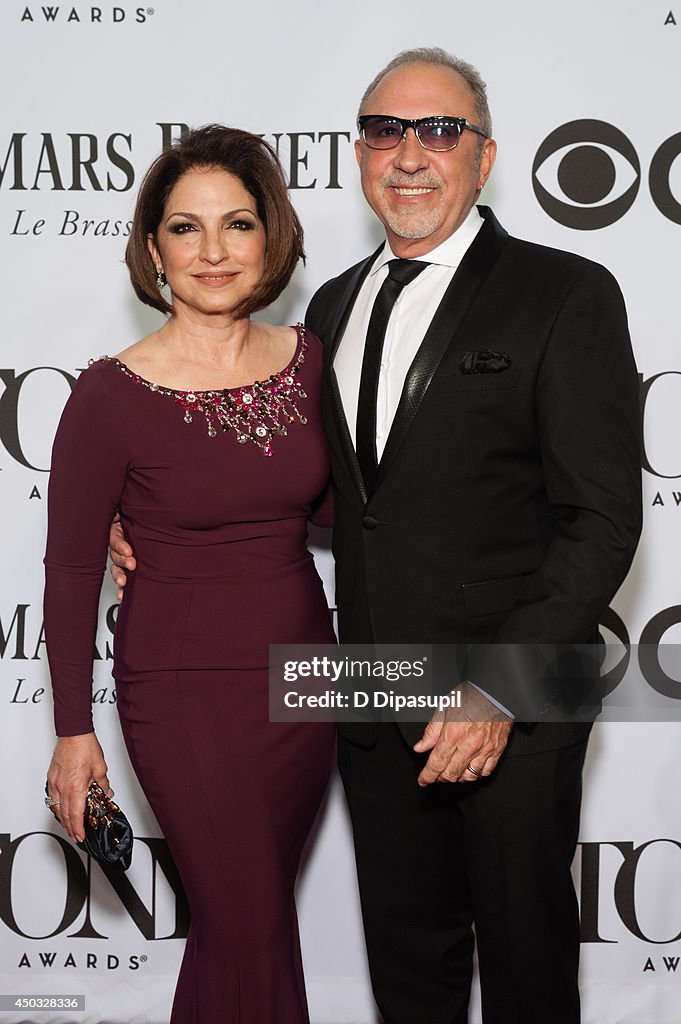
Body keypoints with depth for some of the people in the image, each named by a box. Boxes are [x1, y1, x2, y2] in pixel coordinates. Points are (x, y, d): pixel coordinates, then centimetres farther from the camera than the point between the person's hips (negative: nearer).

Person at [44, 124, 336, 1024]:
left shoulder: (308, 359, -1)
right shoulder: (113, 394, -14)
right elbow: (70, 570, -7)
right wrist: (73, 732, -5)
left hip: (303, 674, 5)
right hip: (185, 692, -4)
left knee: (239, 920, 19)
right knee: (251, 933, 3)